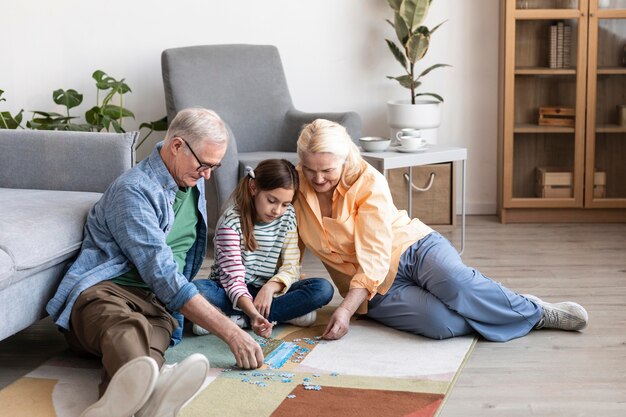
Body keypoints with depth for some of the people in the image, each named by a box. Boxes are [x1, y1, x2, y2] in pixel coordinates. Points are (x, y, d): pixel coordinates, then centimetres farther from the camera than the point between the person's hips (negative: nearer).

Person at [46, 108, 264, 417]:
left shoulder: (193, 182, 17)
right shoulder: (133, 191, -11)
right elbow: (162, 275, -19)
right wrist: (230, 332, -21)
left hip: (155, 304, 5)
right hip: (103, 291, -5)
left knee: (151, 338, -36)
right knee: (124, 326, -44)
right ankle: (149, 391, -78)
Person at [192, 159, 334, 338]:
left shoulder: (287, 216, -1)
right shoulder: (232, 221, -17)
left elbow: (291, 267, -2)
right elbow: (233, 278, -24)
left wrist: (270, 287, -24)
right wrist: (253, 313, -41)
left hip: (268, 290, 4)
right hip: (234, 293, -3)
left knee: (324, 288, -21)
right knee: (197, 289, -36)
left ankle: (238, 319, -25)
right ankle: (286, 313, -27)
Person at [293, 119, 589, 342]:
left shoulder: (369, 183, -16)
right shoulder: (296, 187, -5)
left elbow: (374, 258, -22)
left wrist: (346, 310, -34)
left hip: (414, 247, -1)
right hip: (379, 291, 2)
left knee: (455, 281, -39)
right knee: (441, 323, -31)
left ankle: (535, 311, -13)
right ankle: (534, 318, -9)